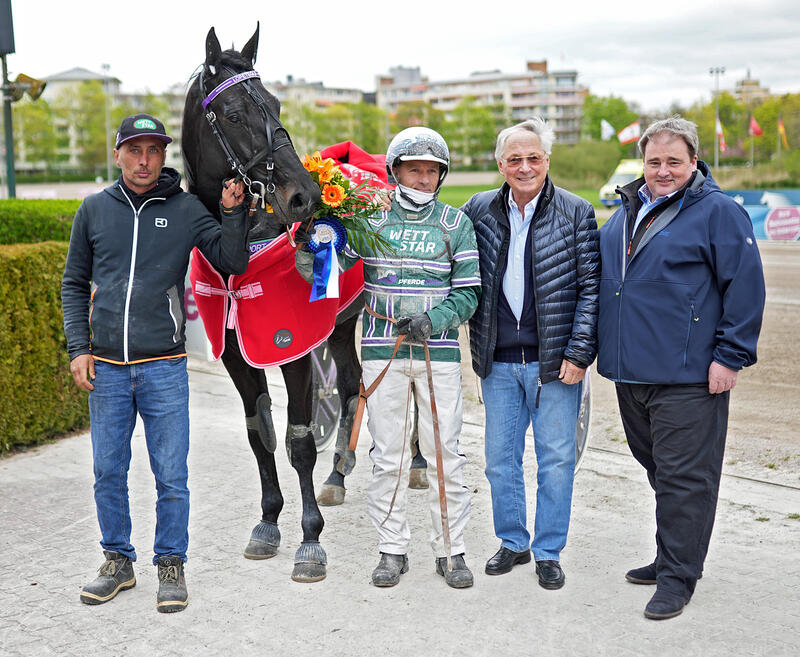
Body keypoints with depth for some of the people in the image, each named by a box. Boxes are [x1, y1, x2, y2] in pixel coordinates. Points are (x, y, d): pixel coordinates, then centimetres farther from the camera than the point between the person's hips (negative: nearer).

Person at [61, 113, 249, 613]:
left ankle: (171, 564, 18)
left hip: (164, 366, -2)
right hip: (105, 367, 2)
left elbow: (234, 263, -3)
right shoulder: (95, 210, 6)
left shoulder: (186, 209, 1)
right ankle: (118, 562, 27)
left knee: (171, 477, 3)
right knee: (109, 473, 11)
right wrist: (79, 347, 3)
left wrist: (233, 213, -16)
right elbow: (75, 285, 12)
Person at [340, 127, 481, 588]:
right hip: (383, 352, 0)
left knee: (445, 454, 1)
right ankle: (393, 549, 18)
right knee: (389, 456, 5)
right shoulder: (372, 218, 8)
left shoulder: (456, 222, 7)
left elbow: (468, 293, 3)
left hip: (439, 351, 0)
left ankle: (451, 549, 14)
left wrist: (432, 320, -13)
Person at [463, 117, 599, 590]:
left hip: (555, 360, -3)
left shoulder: (576, 213, -3)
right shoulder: (479, 211, 4)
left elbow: (591, 288, -4)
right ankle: (513, 543, 30)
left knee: (556, 459, 5)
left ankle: (549, 551, 21)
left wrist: (579, 354, -9)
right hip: (498, 361, 3)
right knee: (501, 459, 12)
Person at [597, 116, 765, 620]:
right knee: (658, 470, 17)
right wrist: (596, 344, 20)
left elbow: (746, 286, -10)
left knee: (684, 477, -2)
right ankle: (672, 558, 31)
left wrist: (730, 356, -13)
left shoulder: (718, 212, -6)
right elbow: (602, 278, 26)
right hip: (630, 372, 7)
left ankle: (678, 577, 9)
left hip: (688, 377, -7)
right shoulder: (627, 211, 15)